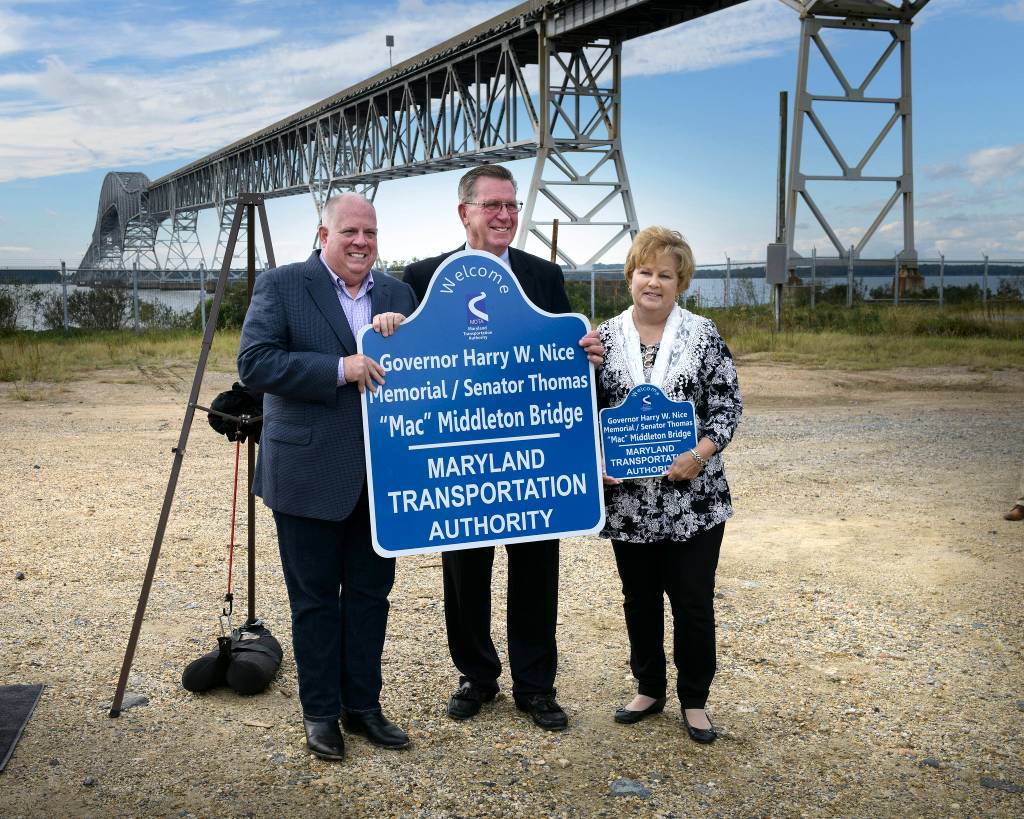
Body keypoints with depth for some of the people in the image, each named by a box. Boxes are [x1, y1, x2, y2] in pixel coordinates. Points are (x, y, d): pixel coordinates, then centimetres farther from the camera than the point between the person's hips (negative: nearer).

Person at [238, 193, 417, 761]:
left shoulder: (397, 294, 10)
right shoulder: (281, 286, -5)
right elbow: (254, 363, -16)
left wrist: (403, 333, -15)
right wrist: (340, 369, -22)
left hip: (380, 474, 5)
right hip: (308, 473, -4)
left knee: (371, 594, 12)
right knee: (315, 599, 6)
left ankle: (363, 704, 26)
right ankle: (320, 713, 20)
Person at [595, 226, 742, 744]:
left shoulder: (704, 336, -2)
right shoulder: (605, 338, 4)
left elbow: (727, 407, -4)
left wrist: (698, 456, -17)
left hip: (693, 497, -2)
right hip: (627, 499, 2)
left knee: (693, 601, 3)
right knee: (639, 599, 14)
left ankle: (694, 699, 20)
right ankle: (648, 688, 31)